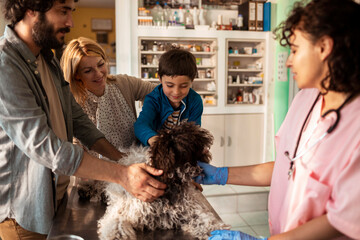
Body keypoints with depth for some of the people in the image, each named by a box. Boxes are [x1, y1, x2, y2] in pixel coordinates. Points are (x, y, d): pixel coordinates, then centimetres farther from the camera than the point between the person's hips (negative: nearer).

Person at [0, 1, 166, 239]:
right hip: (22, 210, -8)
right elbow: (43, 146, -29)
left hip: (52, 195, 8)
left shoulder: (48, 60, 6)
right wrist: (122, 174, -28)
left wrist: (124, 159, -3)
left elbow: (76, 118, 6)